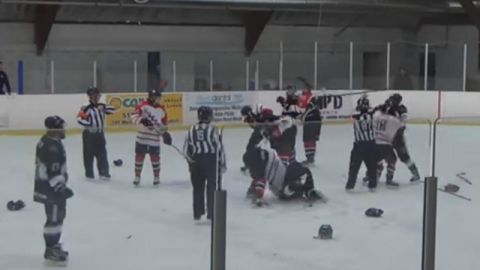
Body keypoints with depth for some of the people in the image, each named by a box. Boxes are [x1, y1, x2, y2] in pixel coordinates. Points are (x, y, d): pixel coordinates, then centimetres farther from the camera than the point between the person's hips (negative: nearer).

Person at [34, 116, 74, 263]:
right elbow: (51, 172, -27)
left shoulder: (49, 141, 9)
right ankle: (51, 250, 6)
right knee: (54, 218, -3)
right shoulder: (51, 146, -25)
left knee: (59, 216, 20)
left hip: (53, 186, 11)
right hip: (51, 189, -11)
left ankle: (53, 246, 30)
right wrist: (61, 188, -23)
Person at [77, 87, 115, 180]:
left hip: (100, 134, 6)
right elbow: (79, 118, -22)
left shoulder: (101, 106, 7)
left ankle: (104, 173, 14)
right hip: (89, 134, -6)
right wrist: (89, 124, -30)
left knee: (102, 154, 7)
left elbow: (112, 110, 3)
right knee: (89, 155, 3)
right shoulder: (86, 108, -13)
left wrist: (104, 108, -13)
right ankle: (89, 174, 13)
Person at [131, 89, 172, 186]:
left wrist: (164, 133, 3)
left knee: (155, 158, 5)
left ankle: (156, 177, 20)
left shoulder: (162, 109, 7)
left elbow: (164, 123, 15)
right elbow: (134, 116, -10)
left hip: (154, 139, 2)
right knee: (139, 156, 5)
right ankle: (137, 176, 19)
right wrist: (141, 120, -26)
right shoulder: (143, 105, -6)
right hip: (142, 138, -2)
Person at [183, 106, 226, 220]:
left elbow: (186, 149, 6)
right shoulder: (213, 130, -9)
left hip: (196, 161, 4)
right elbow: (219, 147, -9)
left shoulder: (192, 130, 3)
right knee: (211, 187, 5)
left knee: (198, 187, 13)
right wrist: (223, 164, 0)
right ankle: (211, 213, 6)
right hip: (211, 160, -4)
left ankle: (197, 213, 15)